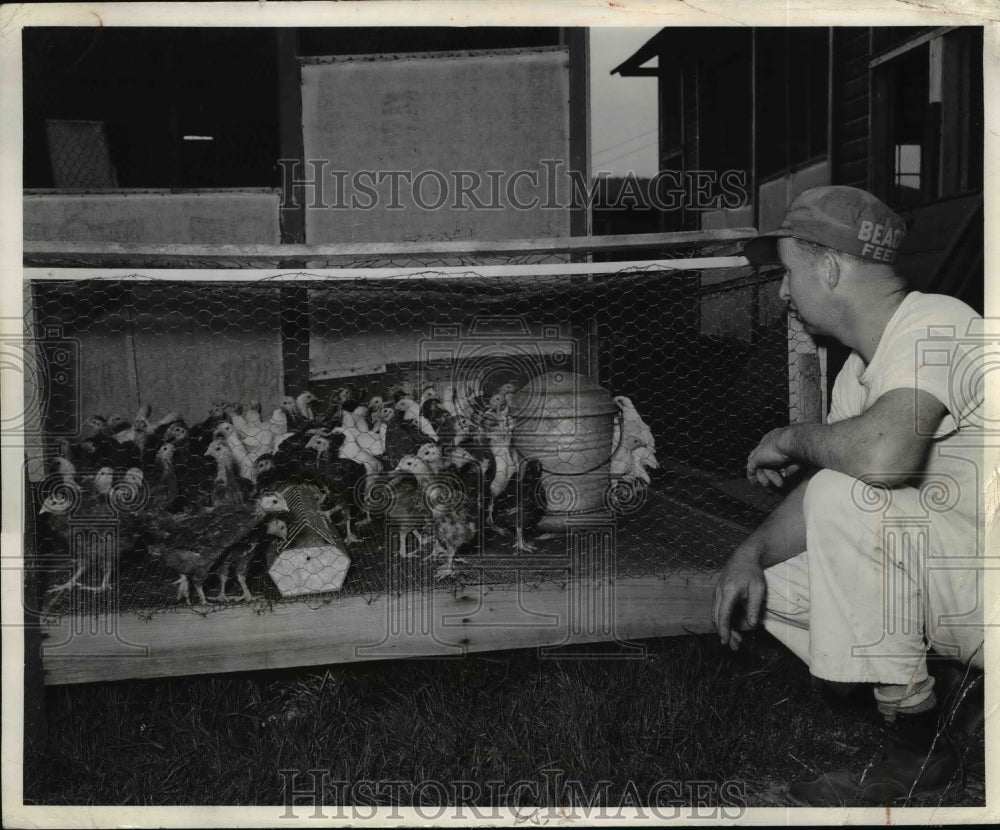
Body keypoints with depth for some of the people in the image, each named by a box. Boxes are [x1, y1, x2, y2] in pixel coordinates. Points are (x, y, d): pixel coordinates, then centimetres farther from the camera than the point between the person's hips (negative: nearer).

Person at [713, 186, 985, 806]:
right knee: (772, 588, 3)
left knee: (845, 497, -27)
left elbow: (884, 453, -38)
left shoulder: (934, 324, -19)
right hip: (954, 591, 9)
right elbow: (816, 496, 12)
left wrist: (794, 439, -18)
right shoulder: (861, 369, 11)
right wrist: (750, 555, -5)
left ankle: (916, 745, -13)